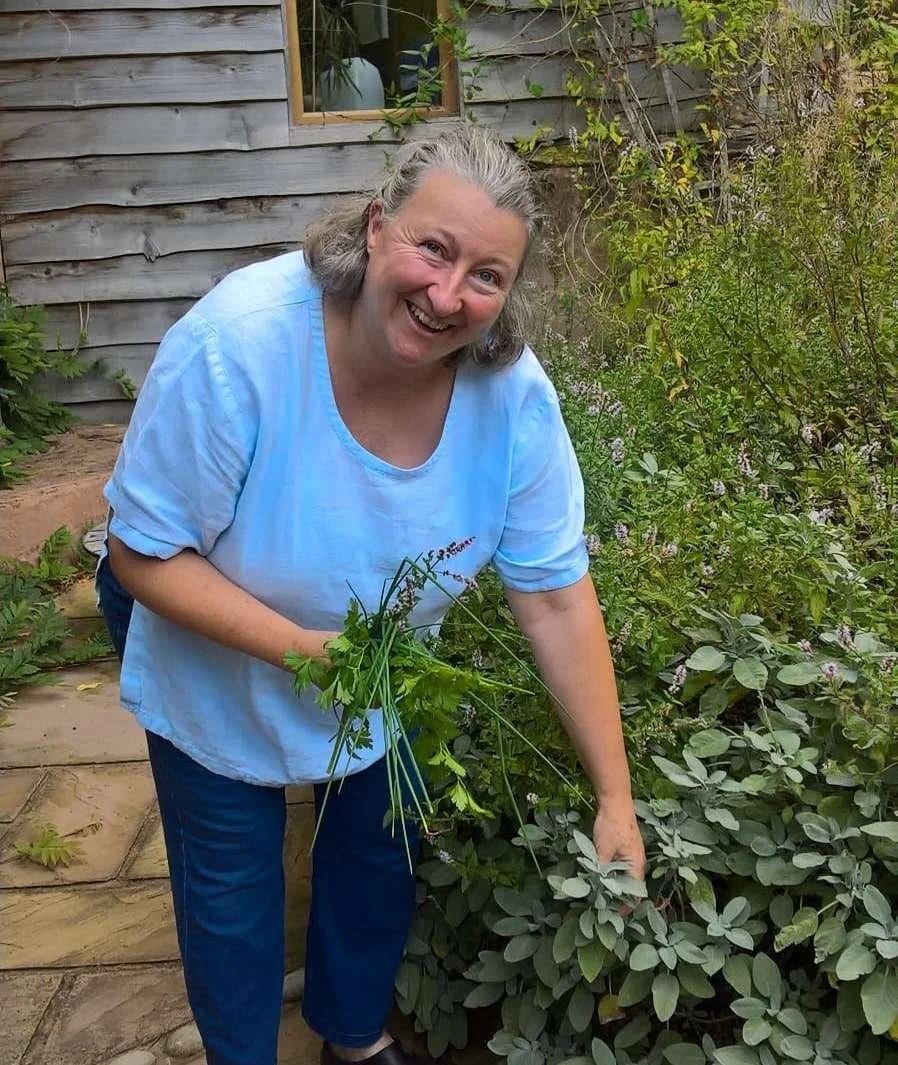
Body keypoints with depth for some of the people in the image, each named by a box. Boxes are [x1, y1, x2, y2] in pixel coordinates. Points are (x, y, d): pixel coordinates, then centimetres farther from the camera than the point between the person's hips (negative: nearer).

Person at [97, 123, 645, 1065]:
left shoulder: (513, 394, -27)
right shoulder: (234, 344, -37)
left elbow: (557, 599, -21)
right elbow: (146, 554, -26)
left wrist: (615, 800, -18)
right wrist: (304, 650, -37)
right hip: (214, 652, -3)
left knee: (379, 851, 22)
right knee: (231, 884, 15)